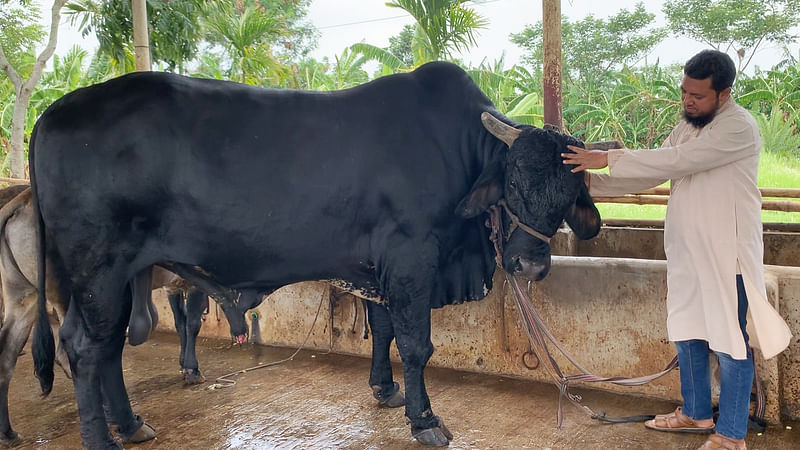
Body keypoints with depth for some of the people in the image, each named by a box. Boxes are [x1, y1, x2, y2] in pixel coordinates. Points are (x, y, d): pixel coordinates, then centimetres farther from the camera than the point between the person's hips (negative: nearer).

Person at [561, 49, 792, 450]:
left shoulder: (739, 128, -16)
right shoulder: (686, 128, 11)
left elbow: (677, 160, -26)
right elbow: (650, 175, 10)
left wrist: (608, 158, -24)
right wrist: (593, 181, -2)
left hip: (728, 256, -8)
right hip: (686, 253, 8)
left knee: (730, 343, 2)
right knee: (687, 335, 17)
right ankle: (696, 413, 34)